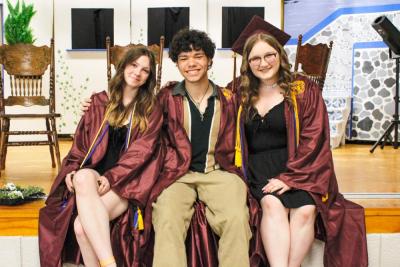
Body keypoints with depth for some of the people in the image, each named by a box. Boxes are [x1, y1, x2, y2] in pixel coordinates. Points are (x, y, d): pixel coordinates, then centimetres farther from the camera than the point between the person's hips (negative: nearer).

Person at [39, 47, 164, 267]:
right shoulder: (99, 102, 17)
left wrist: (111, 178, -17)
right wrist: (73, 170, -4)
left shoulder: (151, 110, 8)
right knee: (84, 177, -38)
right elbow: (80, 143, 17)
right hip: (94, 175, 3)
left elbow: (141, 151, -4)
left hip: (127, 182, -2)